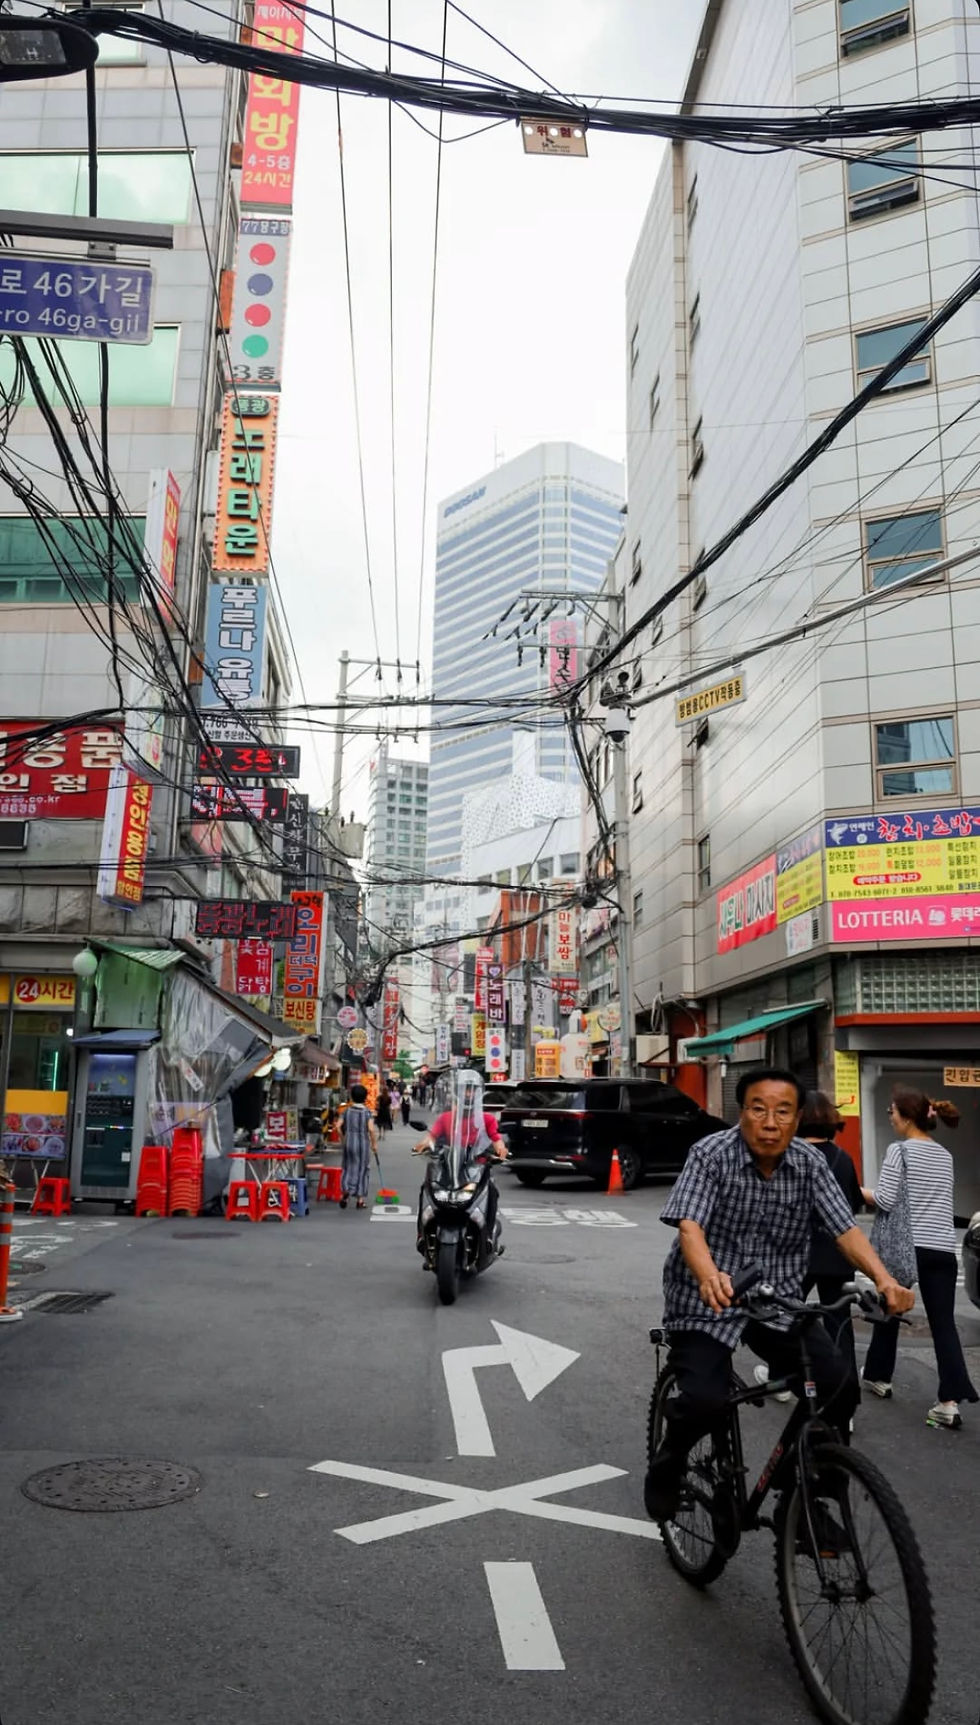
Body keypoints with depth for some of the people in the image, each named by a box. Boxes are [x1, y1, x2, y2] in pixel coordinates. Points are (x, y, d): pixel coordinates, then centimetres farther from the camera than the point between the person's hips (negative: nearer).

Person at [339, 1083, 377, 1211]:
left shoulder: (347, 1111, 1)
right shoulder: (366, 1112, -8)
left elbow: (339, 1126, -3)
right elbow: (371, 1129, -16)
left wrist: (343, 1138, 11)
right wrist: (374, 1144, -5)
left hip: (349, 1142, 2)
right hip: (363, 1143, -2)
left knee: (348, 1168, 14)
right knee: (362, 1169, 8)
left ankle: (345, 1190, -9)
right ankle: (360, 1199, 11)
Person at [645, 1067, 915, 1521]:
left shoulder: (810, 1163, -3)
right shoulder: (711, 1155, -15)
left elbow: (844, 1228, -8)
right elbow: (689, 1226, -26)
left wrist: (883, 1278, -27)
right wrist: (709, 1276, -46)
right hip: (708, 1300, -3)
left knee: (840, 1388, -12)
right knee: (704, 1400, -21)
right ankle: (667, 1466, 14)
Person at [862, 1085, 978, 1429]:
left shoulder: (899, 1149, -8)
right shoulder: (945, 1155, 14)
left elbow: (885, 1200, -13)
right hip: (943, 1249, 5)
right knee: (943, 1322, 1)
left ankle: (879, 1378, 30)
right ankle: (950, 1401, -10)